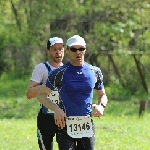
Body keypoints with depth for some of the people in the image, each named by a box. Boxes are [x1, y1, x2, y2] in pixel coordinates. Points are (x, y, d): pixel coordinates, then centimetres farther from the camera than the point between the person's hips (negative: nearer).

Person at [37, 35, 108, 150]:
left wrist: (101, 106, -3)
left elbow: (102, 95, 20)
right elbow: (41, 95, 1)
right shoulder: (59, 73, -4)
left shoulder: (95, 72, 7)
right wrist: (56, 108, -15)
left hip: (87, 127, 4)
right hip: (66, 126, -4)